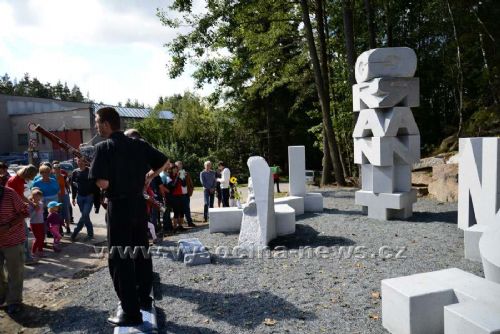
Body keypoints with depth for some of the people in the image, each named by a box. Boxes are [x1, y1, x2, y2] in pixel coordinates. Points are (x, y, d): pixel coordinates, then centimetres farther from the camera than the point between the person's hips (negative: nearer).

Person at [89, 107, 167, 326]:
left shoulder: (104, 147, -12)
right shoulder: (138, 145, 5)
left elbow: (103, 183, -21)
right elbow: (163, 162, 12)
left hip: (119, 207, -6)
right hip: (139, 203, 6)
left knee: (119, 259, 4)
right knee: (141, 252, 18)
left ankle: (131, 312, 10)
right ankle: (144, 298, 33)